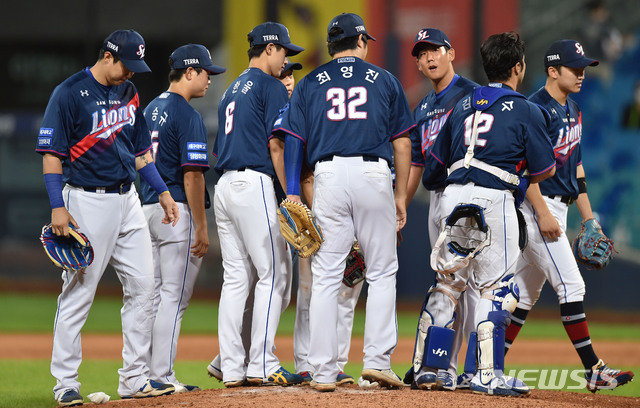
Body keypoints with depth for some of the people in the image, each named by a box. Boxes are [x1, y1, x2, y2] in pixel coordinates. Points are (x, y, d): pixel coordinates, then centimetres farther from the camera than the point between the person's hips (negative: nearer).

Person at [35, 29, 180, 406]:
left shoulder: (129, 92, 12)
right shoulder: (70, 94, -10)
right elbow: (51, 153, -11)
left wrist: (163, 192, 15)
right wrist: (58, 207, -18)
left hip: (127, 200, 7)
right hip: (87, 202, -7)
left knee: (143, 286, 4)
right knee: (78, 293, -4)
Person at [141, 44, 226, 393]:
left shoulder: (151, 110, 14)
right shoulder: (187, 115, -13)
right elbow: (192, 174, -17)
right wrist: (201, 227, -15)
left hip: (149, 208, 9)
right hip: (178, 211, -9)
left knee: (154, 295, 12)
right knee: (174, 297, -5)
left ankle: (144, 374, 14)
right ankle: (162, 377, -6)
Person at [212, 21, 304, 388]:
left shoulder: (232, 90, 23)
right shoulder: (271, 87, -4)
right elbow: (276, 144, -12)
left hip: (223, 186, 9)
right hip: (253, 183, -9)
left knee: (236, 278, 7)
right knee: (274, 273, -5)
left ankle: (232, 369, 3)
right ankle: (262, 366, -9)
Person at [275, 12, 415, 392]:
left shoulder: (310, 84, 13)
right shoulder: (385, 80, 12)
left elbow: (293, 142, 5)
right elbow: (402, 143, 9)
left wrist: (293, 194, 4)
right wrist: (401, 196, 14)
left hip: (328, 175, 1)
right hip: (374, 174, -1)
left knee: (326, 276, 2)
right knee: (382, 272, 9)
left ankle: (324, 371, 0)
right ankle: (378, 360, -2)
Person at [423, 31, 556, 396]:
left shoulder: (464, 105, 16)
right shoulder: (526, 111, 0)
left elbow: (435, 163, 18)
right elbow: (545, 170, 1)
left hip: (453, 197, 6)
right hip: (494, 199, -6)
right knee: (495, 286, -3)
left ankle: (431, 366, 15)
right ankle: (488, 375, -8)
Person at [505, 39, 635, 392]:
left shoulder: (572, 111, 16)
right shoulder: (535, 108, -13)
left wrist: (588, 216, 17)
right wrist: (543, 214, -23)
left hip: (556, 209, 10)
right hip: (537, 206, -10)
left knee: (527, 292, 11)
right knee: (571, 285, -12)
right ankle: (593, 370, -11)